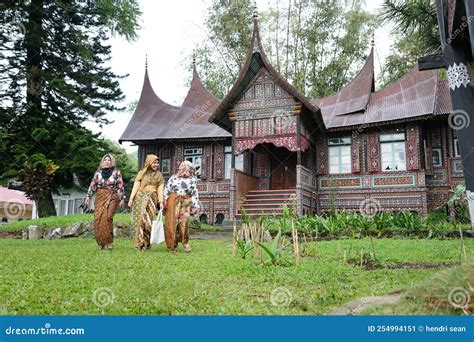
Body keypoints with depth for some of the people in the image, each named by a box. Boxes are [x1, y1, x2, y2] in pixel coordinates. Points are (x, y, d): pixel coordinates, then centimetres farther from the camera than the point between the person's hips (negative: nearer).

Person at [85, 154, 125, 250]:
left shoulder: (116, 173, 4)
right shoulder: (98, 172, 12)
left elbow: (120, 187, 2)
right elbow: (92, 185, 12)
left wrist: (122, 199, -4)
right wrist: (88, 197, 4)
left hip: (111, 198, -3)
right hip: (100, 198, 3)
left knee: (107, 218, -17)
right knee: (98, 219, -6)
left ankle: (108, 242, -7)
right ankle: (100, 242, 5)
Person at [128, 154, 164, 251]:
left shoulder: (159, 175, 14)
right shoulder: (142, 173, 11)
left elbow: (160, 188, 7)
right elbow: (136, 186, 6)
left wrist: (161, 201, -4)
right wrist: (131, 198, -3)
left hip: (151, 199, 0)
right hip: (140, 198, 0)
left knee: (146, 218, -12)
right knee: (139, 219, -5)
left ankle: (144, 243, -4)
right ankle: (141, 243, 2)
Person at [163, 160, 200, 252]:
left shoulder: (192, 180, 6)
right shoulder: (174, 177, 10)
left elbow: (195, 194, 4)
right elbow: (167, 188, 9)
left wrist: (196, 206, -2)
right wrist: (165, 199, -1)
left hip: (185, 203, -1)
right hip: (173, 201, 2)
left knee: (184, 222, -15)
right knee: (173, 222, -2)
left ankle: (185, 242, 2)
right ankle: (174, 245, 7)